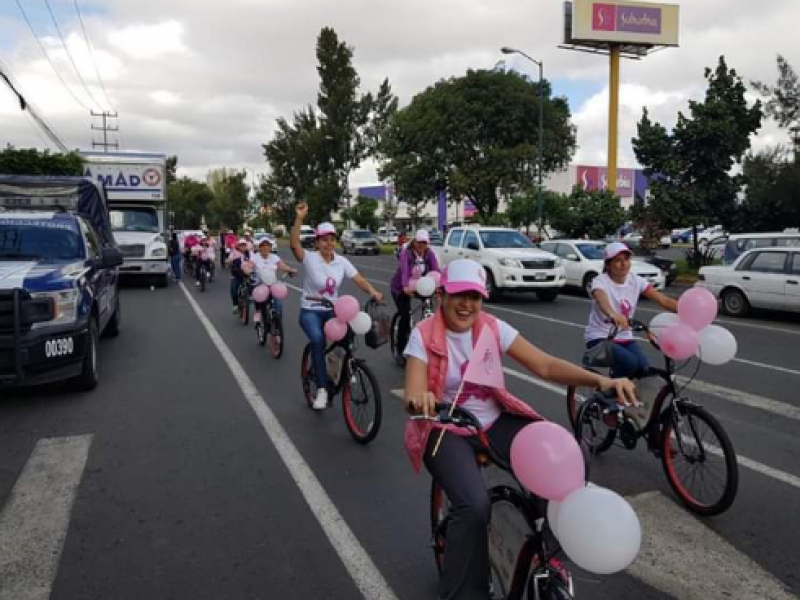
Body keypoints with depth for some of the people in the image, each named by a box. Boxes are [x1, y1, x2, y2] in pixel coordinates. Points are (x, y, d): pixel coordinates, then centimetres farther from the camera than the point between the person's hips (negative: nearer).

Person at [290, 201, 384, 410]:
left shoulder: (342, 262, -1)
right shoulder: (309, 258, -12)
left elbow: (359, 279, -10)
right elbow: (294, 244, -30)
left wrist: (373, 291, -30)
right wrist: (299, 218, -41)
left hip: (332, 311, 4)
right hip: (310, 311, -4)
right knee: (318, 339, -31)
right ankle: (322, 389, -24)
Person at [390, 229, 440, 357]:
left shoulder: (429, 253, -12)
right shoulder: (406, 253, -24)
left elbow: (436, 270, -25)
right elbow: (404, 271, -39)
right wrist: (406, 287, -58)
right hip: (400, 288, -4)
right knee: (405, 317, -14)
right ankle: (401, 351, -1)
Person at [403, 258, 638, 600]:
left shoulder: (493, 328, -5)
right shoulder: (424, 335, -13)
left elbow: (545, 365, -12)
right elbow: (413, 395, -23)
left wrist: (600, 381, -27)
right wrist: (419, 399, -49)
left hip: (493, 422, 4)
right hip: (446, 430, -3)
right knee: (474, 505, -31)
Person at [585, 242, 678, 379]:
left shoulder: (636, 281, 0)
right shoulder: (600, 281, -16)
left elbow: (664, 300, -7)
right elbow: (601, 300, -40)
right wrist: (613, 314, -62)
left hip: (624, 338, 5)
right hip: (599, 338, -5)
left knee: (643, 367, -20)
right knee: (630, 362, -29)